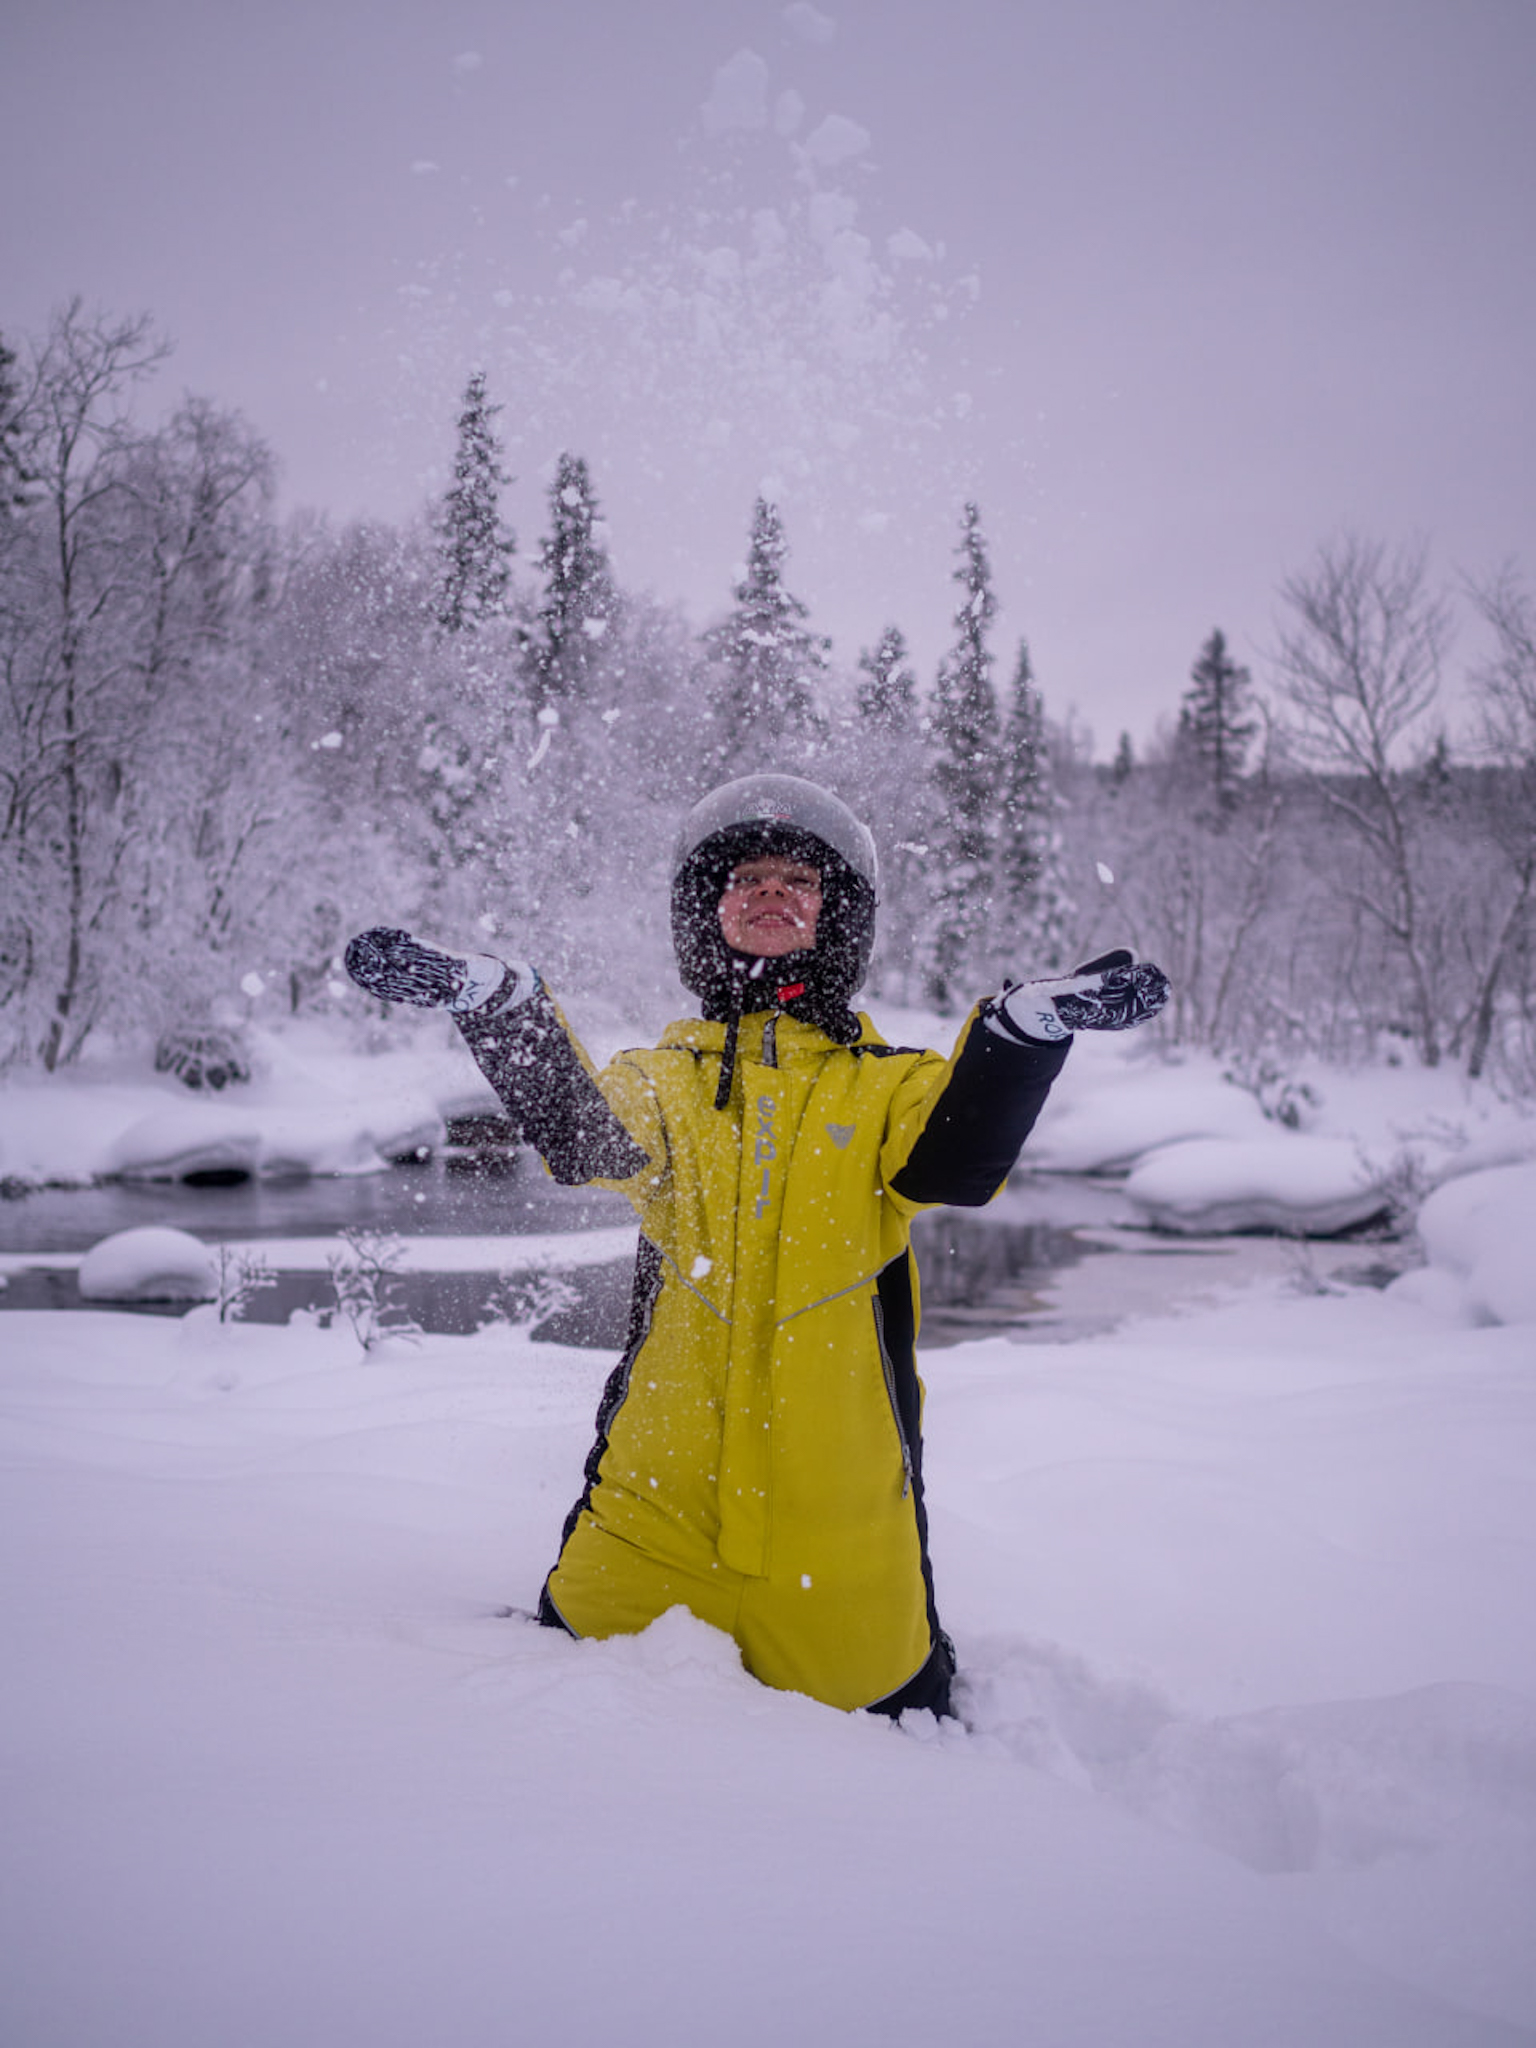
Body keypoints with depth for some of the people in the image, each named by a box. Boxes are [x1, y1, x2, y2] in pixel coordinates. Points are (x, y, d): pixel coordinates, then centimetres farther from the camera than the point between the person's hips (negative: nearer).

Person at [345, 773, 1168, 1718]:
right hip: (657, 1510, 1)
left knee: (883, 1698, 11)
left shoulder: (890, 1086, 5)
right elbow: (585, 1135, -14)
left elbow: (955, 1161, -16)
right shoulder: (664, 1079, 7)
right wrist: (495, 1000, -31)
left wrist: (1028, 1026, -34)